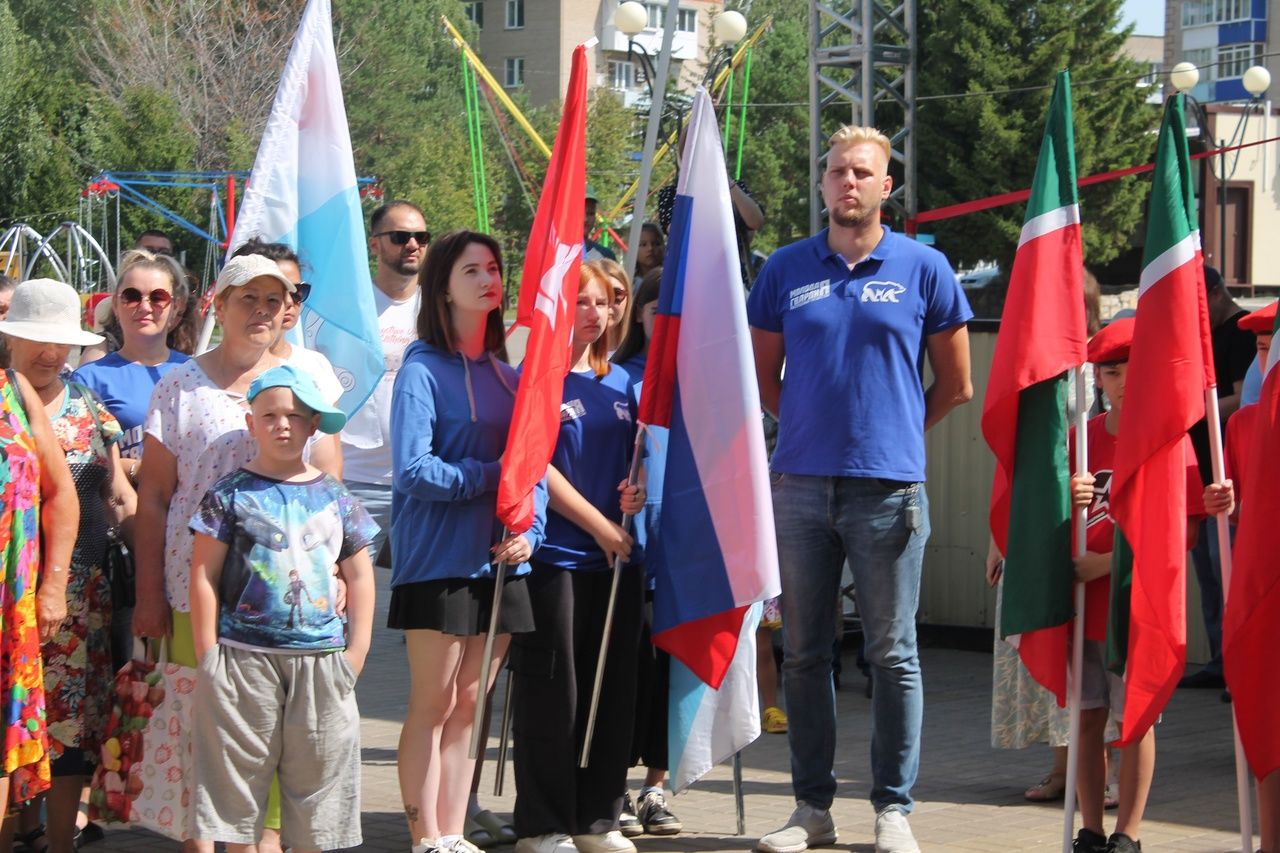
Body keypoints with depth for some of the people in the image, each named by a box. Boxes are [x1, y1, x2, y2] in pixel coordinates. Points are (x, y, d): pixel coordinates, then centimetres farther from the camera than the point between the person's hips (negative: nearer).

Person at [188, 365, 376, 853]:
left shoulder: (334, 498, 9)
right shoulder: (231, 495, 0)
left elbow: (359, 578, 13)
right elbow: (204, 576, -1)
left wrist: (355, 654, 6)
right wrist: (208, 655, -6)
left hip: (321, 660, 3)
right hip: (243, 659, -2)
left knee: (317, 772, 6)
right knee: (240, 775, 2)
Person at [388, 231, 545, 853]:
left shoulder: (506, 374, 12)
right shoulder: (423, 370, -7)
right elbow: (412, 470, -17)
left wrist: (529, 532, -6)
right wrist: (490, 476, -13)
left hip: (500, 564, 6)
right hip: (439, 562, -6)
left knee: (469, 707, 10)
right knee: (434, 705, -2)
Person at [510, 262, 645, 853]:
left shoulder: (621, 383, 13)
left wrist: (638, 491, -2)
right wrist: (601, 526, -11)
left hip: (617, 558, 6)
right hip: (554, 555, -6)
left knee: (612, 692, 8)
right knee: (551, 693, -2)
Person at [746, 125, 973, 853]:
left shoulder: (923, 268, 2)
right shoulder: (787, 268, 7)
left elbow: (955, 385, 8)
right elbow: (764, 376, 16)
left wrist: (896, 431, 10)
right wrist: (814, 424, 10)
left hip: (889, 486, -2)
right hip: (802, 485, 2)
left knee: (893, 655, 1)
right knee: (804, 654, 7)